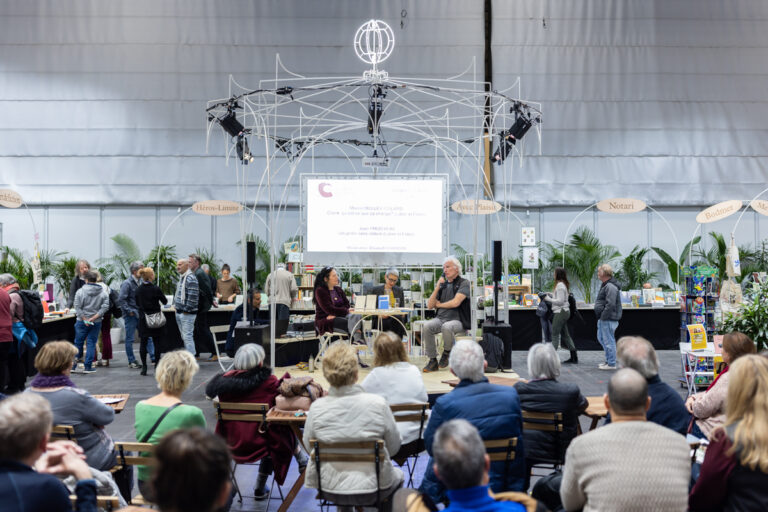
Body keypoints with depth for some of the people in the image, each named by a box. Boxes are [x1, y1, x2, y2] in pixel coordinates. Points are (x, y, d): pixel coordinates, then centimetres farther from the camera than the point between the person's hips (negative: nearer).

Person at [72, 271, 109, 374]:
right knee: (91, 343, 6)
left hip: (82, 322, -1)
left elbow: (77, 307, -11)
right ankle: (88, 367, 6)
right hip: (96, 323, 1)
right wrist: (93, 318, -7)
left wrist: (85, 319, -7)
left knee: (78, 343, 11)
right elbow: (105, 307, -7)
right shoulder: (103, 293, -1)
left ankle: (73, 365, 17)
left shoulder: (80, 291, -7)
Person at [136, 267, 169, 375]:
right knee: (157, 343, 7)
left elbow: (137, 303, 10)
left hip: (143, 319, 3)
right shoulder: (156, 288, -13)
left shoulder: (139, 289, -1)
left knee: (143, 343, 8)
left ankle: (144, 367, 7)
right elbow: (165, 301, -3)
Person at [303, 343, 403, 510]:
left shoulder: (316, 408, -17)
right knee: (398, 475, 32)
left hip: (329, 490, 2)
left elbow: (308, 444, 1)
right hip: (372, 489, -2)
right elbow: (394, 447, -7)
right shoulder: (377, 404, -20)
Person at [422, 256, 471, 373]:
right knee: (427, 327, -25)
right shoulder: (443, 284, 16)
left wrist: (439, 304, 2)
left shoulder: (464, 283, 0)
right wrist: (437, 287, 1)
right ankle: (432, 361, -14)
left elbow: (455, 302, -15)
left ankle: (447, 353, -8)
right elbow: (429, 305, 11)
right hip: (440, 318, 5)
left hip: (458, 320, -5)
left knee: (447, 327, -37)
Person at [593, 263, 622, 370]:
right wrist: (600, 317, 19)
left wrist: (603, 316, -22)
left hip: (608, 319, -11)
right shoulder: (605, 285, 16)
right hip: (603, 318, 11)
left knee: (609, 340, -3)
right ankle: (609, 360, 27)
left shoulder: (610, 287, -19)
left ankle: (611, 364, 5)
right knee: (601, 338, 18)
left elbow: (610, 304, -26)